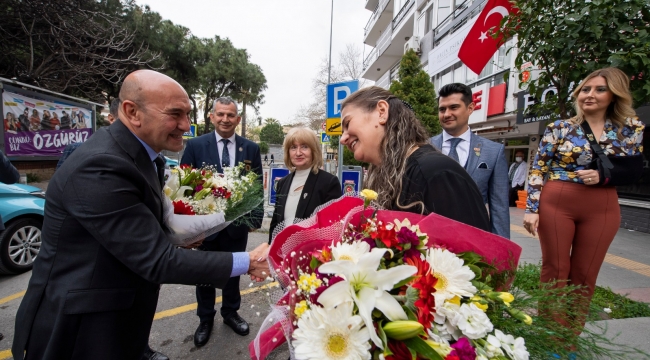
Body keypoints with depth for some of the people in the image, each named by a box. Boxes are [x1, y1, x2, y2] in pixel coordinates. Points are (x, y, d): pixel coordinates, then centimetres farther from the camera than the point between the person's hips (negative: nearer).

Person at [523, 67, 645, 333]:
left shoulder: (631, 129, 7)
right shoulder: (559, 128, -1)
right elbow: (537, 170, -3)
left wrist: (604, 176, -11)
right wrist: (531, 209, -10)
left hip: (602, 209, 3)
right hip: (555, 204, -2)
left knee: (585, 275, 10)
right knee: (555, 270, 4)